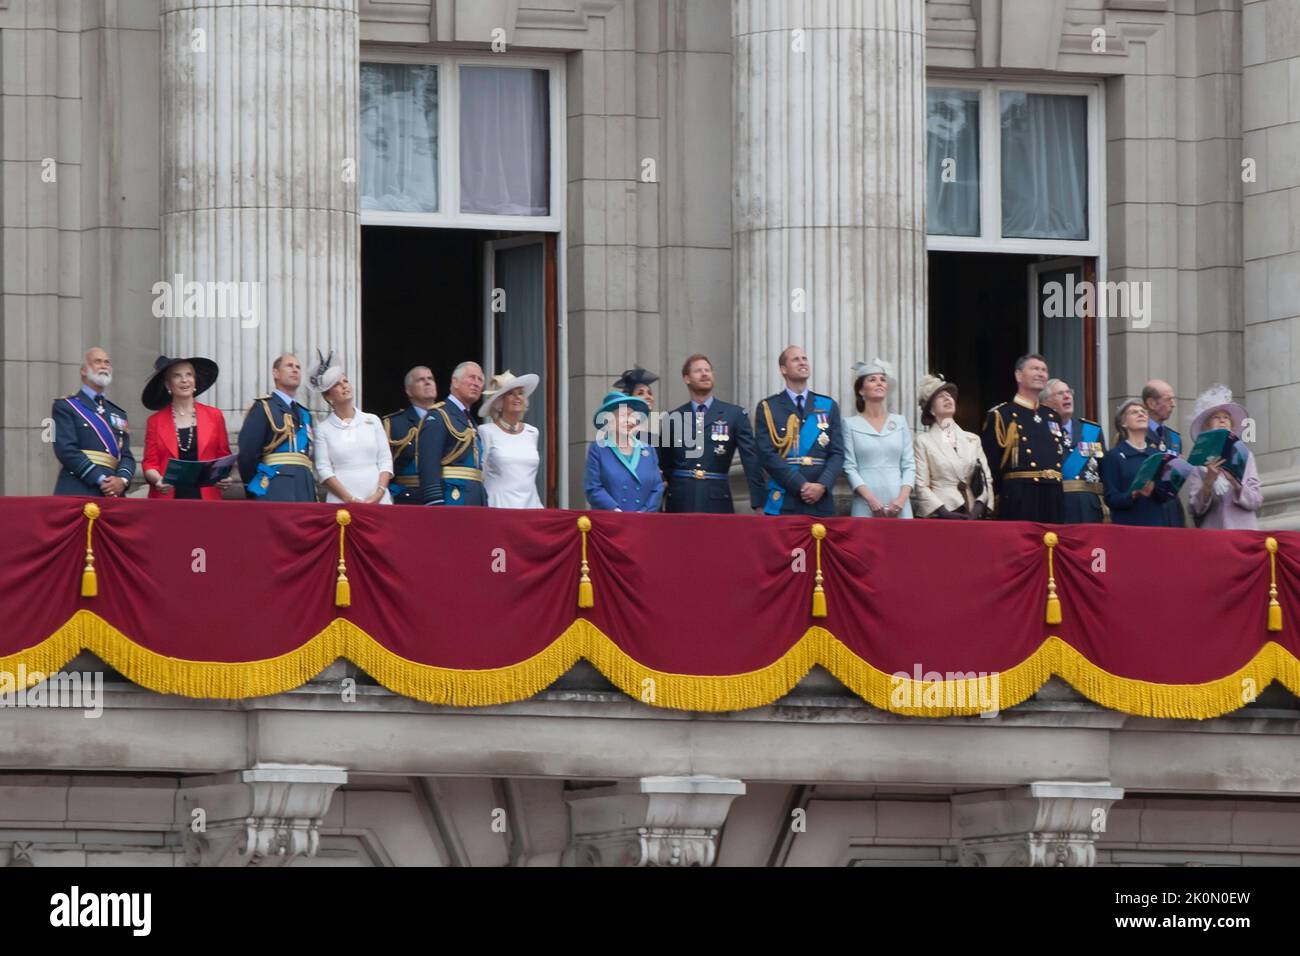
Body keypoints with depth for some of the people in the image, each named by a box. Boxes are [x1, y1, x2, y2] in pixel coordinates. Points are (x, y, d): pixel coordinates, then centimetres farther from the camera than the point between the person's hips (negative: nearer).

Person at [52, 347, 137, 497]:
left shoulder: (118, 414, 23)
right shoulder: (65, 407, 7)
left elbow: (127, 456, 16)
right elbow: (66, 450, -6)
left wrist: (122, 480, -8)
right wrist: (100, 480, -14)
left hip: (112, 495, 5)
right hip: (77, 495, -5)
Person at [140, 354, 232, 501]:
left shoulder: (214, 416, 9)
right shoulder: (155, 421, 8)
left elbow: (224, 459, 13)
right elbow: (150, 463, 6)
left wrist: (225, 479, -6)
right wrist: (158, 479, -15)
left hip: (206, 498, 0)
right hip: (168, 498, 0)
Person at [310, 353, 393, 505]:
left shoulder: (372, 421, 12)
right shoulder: (324, 429, 7)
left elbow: (385, 460, 9)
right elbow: (324, 470, -1)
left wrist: (379, 494, -7)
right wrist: (350, 499, -12)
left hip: (378, 500, 2)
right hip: (341, 502, -2)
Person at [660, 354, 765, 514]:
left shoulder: (735, 415, 4)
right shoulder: (674, 418, 9)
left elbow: (751, 459, -1)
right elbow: (664, 465, 14)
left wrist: (758, 502, -9)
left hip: (717, 502, -1)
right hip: (680, 503, 1)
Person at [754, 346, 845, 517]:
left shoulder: (828, 406, 13)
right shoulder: (768, 408, 5)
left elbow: (837, 453, 8)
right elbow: (767, 455, -5)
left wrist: (822, 485, -11)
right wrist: (801, 486, -14)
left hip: (820, 502, 2)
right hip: (783, 503, -2)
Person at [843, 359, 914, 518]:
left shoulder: (900, 422, 13)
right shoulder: (851, 425, 5)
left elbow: (909, 465, 8)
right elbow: (850, 468, -2)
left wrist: (902, 498, -7)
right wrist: (871, 499, -14)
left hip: (898, 505, 2)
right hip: (866, 506, -2)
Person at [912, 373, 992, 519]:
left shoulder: (973, 440, 15)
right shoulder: (923, 441, 5)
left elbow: (986, 479, 10)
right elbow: (921, 487, -2)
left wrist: (976, 511, -6)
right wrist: (946, 514, -13)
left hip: (972, 517, 3)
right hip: (939, 518, -3)